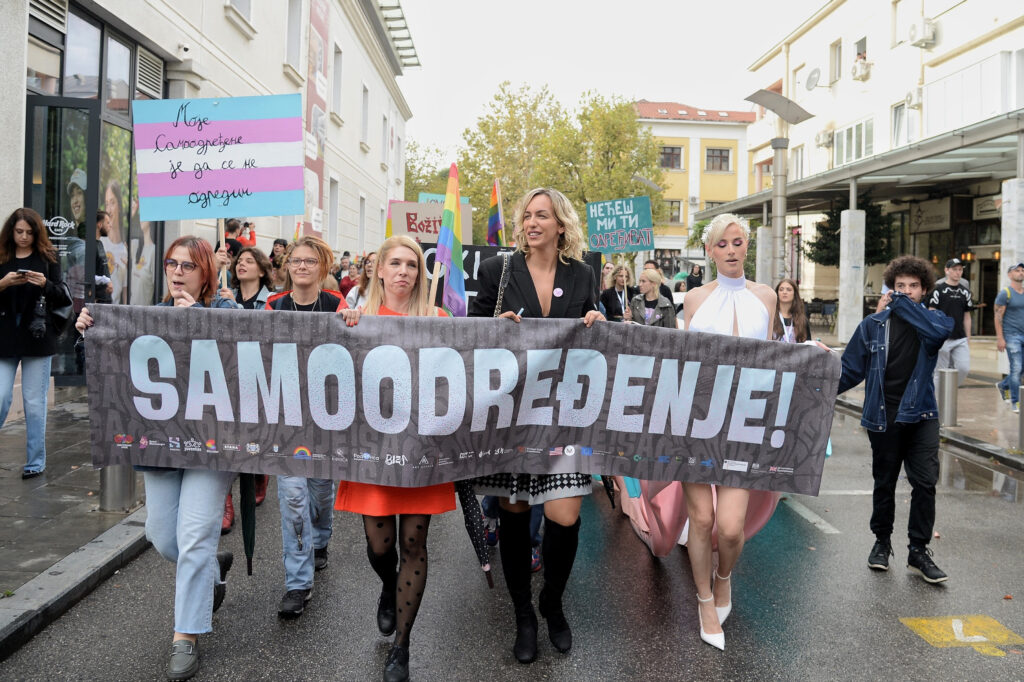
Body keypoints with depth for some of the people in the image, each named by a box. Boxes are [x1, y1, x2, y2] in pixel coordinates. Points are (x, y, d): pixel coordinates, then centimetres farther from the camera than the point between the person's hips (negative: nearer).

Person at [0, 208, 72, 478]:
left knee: (35, 402, 4)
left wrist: (45, 284, -17)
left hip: (37, 337, -1)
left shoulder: (48, 258, 4)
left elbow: (63, 298, 1)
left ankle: (36, 461, 13)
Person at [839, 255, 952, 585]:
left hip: (921, 415, 0)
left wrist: (901, 304, -18)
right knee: (884, 483, 11)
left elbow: (942, 329, -23)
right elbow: (851, 369, 1)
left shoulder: (931, 319, 3)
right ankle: (882, 542, 30)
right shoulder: (872, 326, 2)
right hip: (883, 418, 0)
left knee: (925, 482, -5)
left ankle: (919, 550, 10)